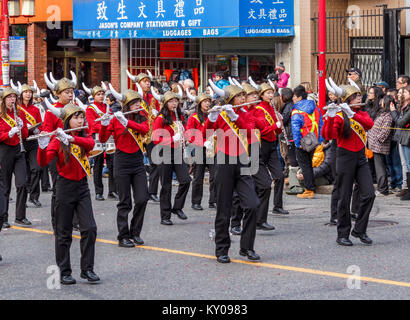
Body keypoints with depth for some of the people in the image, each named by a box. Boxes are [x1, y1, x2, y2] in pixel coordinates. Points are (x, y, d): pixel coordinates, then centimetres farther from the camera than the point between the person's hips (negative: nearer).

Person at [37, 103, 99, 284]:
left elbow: (91, 144, -20)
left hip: (82, 187, 3)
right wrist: (42, 147, -38)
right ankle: (64, 272, 11)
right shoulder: (57, 140, -6)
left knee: (89, 228, -6)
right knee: (64, 233, 3)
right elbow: (43, 162, -18)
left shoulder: (84, 137, 6)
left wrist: (70, 138, -35)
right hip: (65, 187, -3)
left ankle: (87, 269, 1)